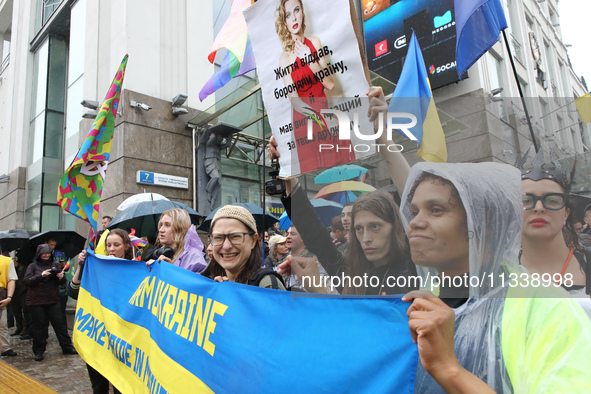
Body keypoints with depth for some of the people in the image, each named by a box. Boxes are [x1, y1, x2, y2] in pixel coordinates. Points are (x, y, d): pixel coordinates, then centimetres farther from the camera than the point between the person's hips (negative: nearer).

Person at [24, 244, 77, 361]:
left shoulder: (55, 265, 10)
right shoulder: (33, 266, 2)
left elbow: (63, 280, 11)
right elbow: (26, 280, -9)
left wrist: (62, 277, -12)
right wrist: (41, 275, -23)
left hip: (53, 300, 2)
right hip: (36, 302, -2)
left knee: (59, 323, 4)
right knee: (39, 326, 3)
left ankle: (67, 347, 12)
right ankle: (38, 351, 17)